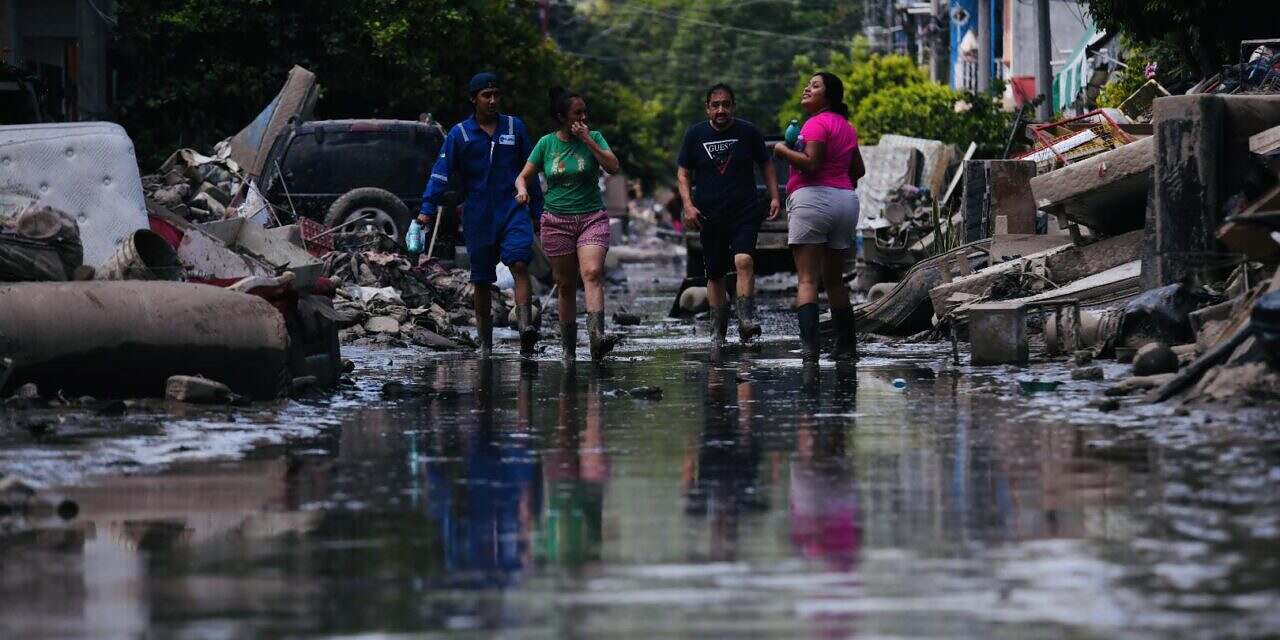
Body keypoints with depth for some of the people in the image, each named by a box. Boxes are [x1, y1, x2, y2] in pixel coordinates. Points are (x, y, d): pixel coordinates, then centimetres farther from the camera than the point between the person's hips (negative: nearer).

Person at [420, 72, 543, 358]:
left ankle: (525, 326, -34)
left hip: (513, 209, 0)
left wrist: (538, 208, 14)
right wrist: (427, 210, -14)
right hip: (477, 215, 0)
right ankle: (485, 344, 13)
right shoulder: (459, 134, 2)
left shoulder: (515, 128, 7)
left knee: (520, 264, -22)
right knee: (482, 280, 6)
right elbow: (441, 173, -3)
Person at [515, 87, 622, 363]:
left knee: (592, 273, -23)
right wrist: (522, 190, -13)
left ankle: (597, 335, -38)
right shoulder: (547, 143, 6)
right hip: (557, 221, 1)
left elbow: (613, 167, -10)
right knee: (566, 285, 4)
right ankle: (568, 348, 11)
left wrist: (587, 140, -12)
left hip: (592, 218, -1)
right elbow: (523, 176, 10)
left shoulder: (594, 138, 4)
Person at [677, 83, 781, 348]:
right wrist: (688, 205, -5)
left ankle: (746, 320, -26)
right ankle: (718, 331, 14)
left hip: (744, 212, -2)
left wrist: (774, 197, 3)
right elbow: (683, 174, 9)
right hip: (709, 215, 2)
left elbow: (766, 165, 13)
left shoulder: (747, 132, 3)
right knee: (715, 274, 5)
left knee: (743, 260, -23)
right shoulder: (695, 135, 5)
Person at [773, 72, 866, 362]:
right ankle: (847, 346, 14)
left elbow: (810, 163, -18)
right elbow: (858, 170, 21)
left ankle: (809, 345, -21)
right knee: (835, 281, 16)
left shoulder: (817, 123, -8)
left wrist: (784, 151, -4)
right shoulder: (846, 127, 17)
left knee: (807, 280, -9)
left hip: (812, 197, -8)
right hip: (846, 200, 8)